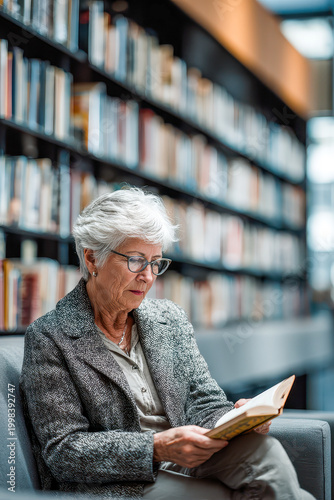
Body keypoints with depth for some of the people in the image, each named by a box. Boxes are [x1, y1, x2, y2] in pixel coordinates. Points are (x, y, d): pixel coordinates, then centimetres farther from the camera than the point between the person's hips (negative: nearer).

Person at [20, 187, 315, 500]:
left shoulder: (171, 319, 14)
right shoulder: (49, 337, -4)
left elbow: (205, 404, 13)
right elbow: (63, 451, -10)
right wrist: (157, 448, -23)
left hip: (184, 468, 6)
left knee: (263, 448, -27)